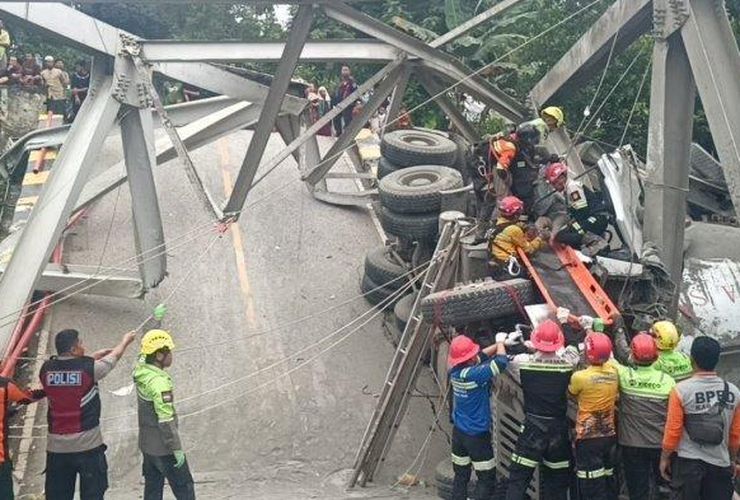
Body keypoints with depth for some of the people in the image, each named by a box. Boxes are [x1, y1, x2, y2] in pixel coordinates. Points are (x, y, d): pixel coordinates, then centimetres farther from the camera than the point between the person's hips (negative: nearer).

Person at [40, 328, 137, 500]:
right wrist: (125, 341, 26)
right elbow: (114, 356, 7)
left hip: (56, 445, 4)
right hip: (87, 444, -4)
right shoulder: (89, 368, -12)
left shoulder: (46, 369, -3)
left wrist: (93, 357, 24)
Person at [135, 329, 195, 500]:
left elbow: (145, 353, 19)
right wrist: (177, 449, -18)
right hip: (164, 448, -8)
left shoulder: (141, 371, -2)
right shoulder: (159, 382, -26)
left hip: (147, 444, 8)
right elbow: (166, 421, -25)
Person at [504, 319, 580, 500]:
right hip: (559, 429, 2)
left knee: (518, 478, 1)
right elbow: (573, 349, 13)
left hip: (533, 428, -2)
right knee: (557, 480, 15)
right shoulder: (567, 363, -9)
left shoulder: (524, 362, -12)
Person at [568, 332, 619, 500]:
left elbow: (572, 395, -2)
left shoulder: (580, 377, -19)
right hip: (609, 434, 6)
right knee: (608, 482, 18)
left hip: (588, 437, -6)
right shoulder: (613, 371, -6)